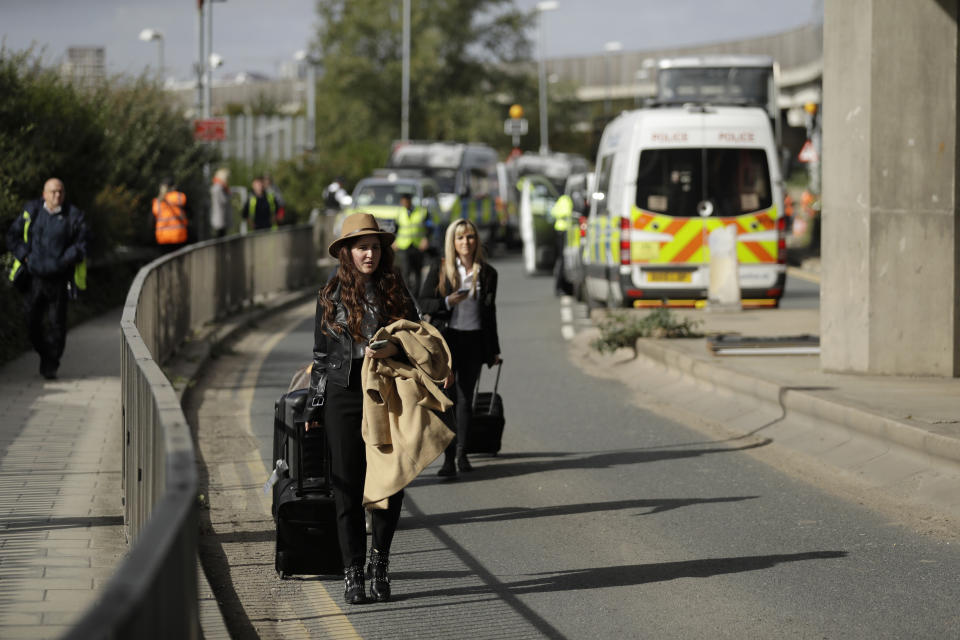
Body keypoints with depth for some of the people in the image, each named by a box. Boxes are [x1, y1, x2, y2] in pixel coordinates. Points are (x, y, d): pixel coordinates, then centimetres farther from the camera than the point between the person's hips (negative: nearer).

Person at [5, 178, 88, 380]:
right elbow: (12, 236, 10)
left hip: (58, 279, -2)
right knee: (32, 322, 6)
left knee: (56, 324, -3)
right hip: (33, 277, 2)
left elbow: (80, 246, -1)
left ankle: (50, 366, 6)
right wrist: (24, 256, -4)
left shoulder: (74, 217, 0)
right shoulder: (31, 211, 5)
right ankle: (44, 354, 29)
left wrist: (62, 262, -16)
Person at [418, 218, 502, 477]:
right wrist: (447, 302, -18)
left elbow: (490, 313, 11)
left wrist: (494, 350, 13)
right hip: (446, 339, -2)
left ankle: (461, 452, 19)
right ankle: (449, 458, -8)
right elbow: (424, 303, 1)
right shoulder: (439, 270, 0)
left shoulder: (487, 273, 6)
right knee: (448, 398, -7)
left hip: (474, 341, 2)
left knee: (465, 398, 7)